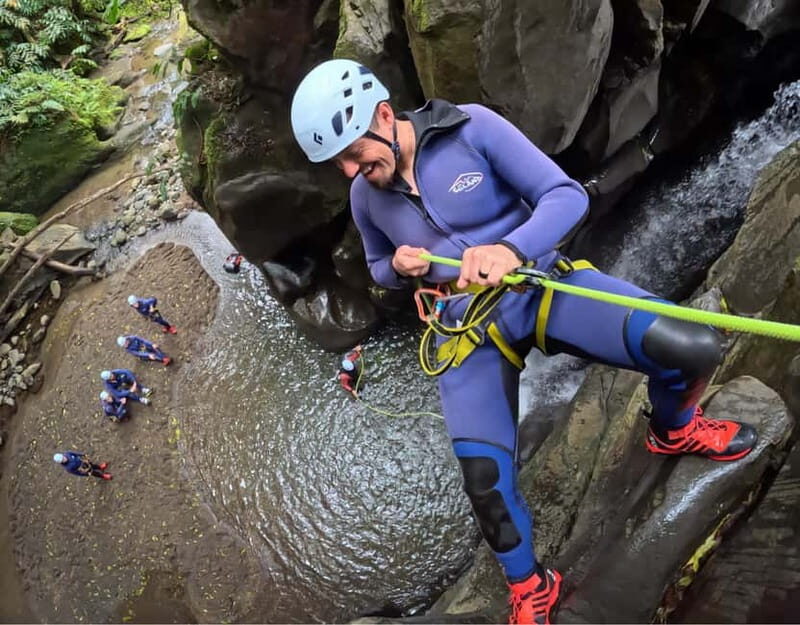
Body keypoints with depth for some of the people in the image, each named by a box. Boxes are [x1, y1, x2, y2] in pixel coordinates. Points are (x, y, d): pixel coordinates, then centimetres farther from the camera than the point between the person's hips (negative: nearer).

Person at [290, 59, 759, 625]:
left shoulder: (472, 128, -12)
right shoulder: (366, 197, 1)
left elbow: (568, 196, -14)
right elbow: (379, 270, 19)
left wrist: (510, 249, -33)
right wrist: (398, 266, -6)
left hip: (543, 283, -1)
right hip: (470, 328, 2)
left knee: (692, 348, -21)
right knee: (485, 481, -12)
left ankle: (674, 431, 18)